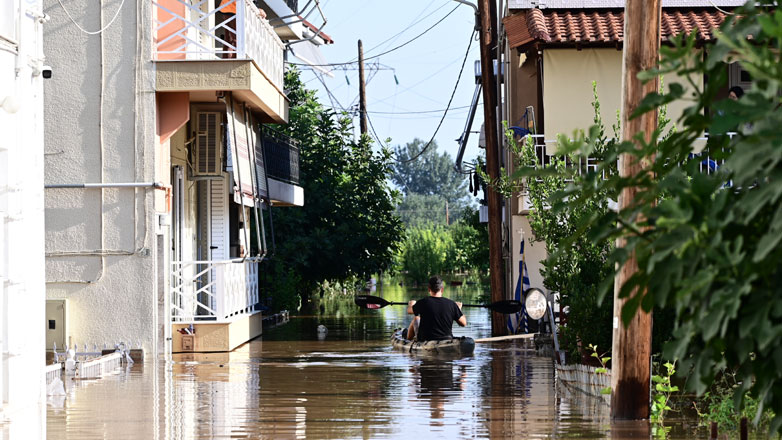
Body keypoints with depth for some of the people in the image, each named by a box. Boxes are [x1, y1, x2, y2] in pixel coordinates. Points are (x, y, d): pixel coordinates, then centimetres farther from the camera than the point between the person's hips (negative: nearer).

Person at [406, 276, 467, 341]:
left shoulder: (423, 303, -16)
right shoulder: (451, 304, -13)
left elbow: (409, 311, 7)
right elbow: (463, 323, -4)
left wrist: (411, 305, 32)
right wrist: (459, 308, 15)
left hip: (425, 340, -2)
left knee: (416, 319, 25)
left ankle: (408, 340, 47)